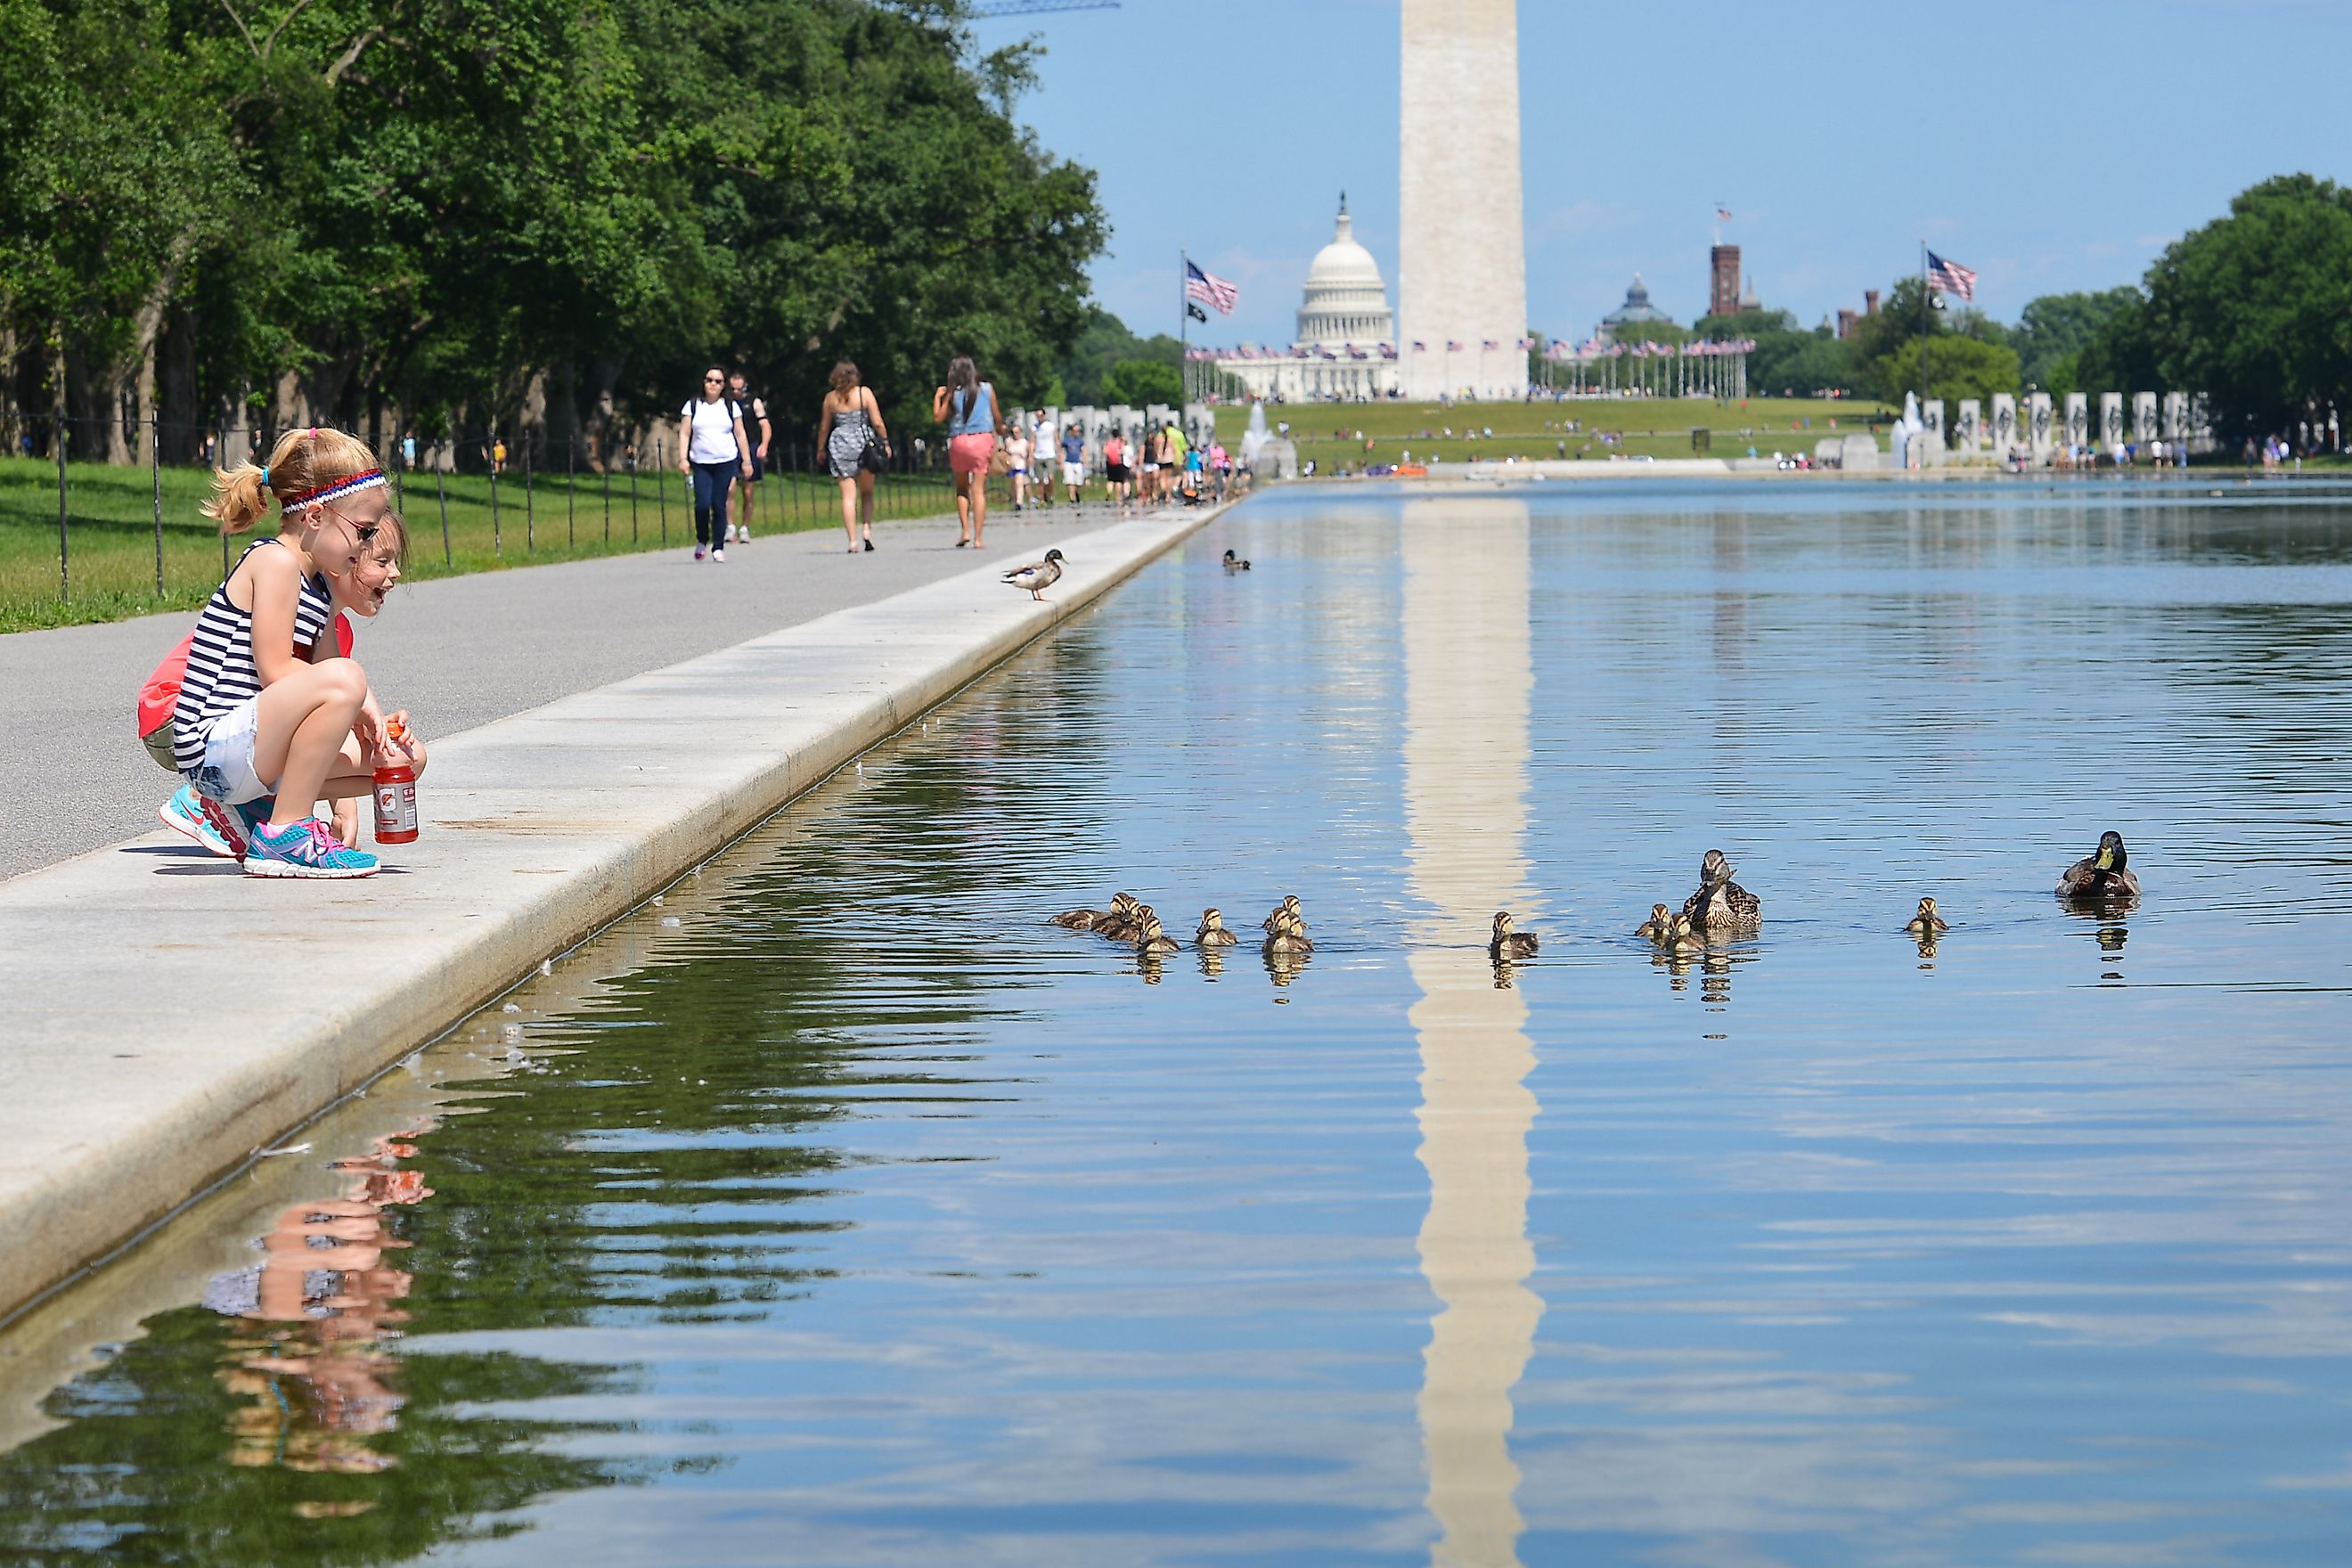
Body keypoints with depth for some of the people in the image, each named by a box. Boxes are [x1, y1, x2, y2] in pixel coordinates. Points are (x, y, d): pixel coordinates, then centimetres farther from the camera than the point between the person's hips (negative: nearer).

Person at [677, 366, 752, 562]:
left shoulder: (730, 406, 9)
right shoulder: (693, 406, 8)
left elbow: (740, 435, 12)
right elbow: (684, 434, 5)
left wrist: (746, 461, 8)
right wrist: (683, 458, -6)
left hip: (726, 463, 0)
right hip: (701, 463, 0)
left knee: (719, 506, -4)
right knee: (702, 504, -13)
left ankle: (718, 547, 5)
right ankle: (702, 541, 10)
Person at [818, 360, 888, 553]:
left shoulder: (831, 398, 4)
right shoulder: (864, 393, -1)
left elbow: (824, 427, 10)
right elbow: (877, 422, -4)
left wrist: (821, 449, 22)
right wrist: (885, 442, 6)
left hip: (840, 446, 1)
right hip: (864, 442, -1)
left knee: (848, 495, 0)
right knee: (867, 492, 15)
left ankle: (852, 540, -7)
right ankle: (867, 528, -4)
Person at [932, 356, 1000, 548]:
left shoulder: (952, 393, 0)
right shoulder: (987, 389, 3)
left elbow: (938, 417, 2)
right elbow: (996, 417, 9)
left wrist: (937, 397, 16)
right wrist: (1000, 428, 31)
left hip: (959, 441, 0)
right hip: (983, 439, 0)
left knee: (962, 489, 15)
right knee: (979, 490, -1)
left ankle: (965, 530, 2)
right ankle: (978, 537, -5)